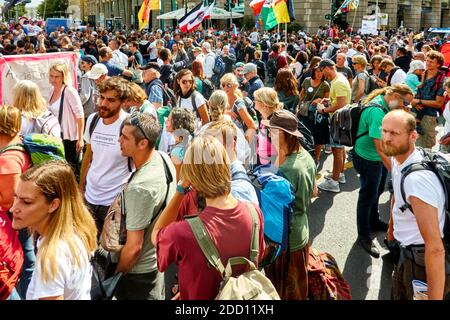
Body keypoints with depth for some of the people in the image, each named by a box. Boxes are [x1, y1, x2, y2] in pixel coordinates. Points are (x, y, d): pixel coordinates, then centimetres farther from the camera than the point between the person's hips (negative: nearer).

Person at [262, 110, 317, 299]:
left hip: (285, 239, -9)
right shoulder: (306, 157, -2)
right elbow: (313, 192, 12)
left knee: (285, 291, 13)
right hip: (302, 232, 9)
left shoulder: (286, 169, -31)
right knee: (298, 286, 27)